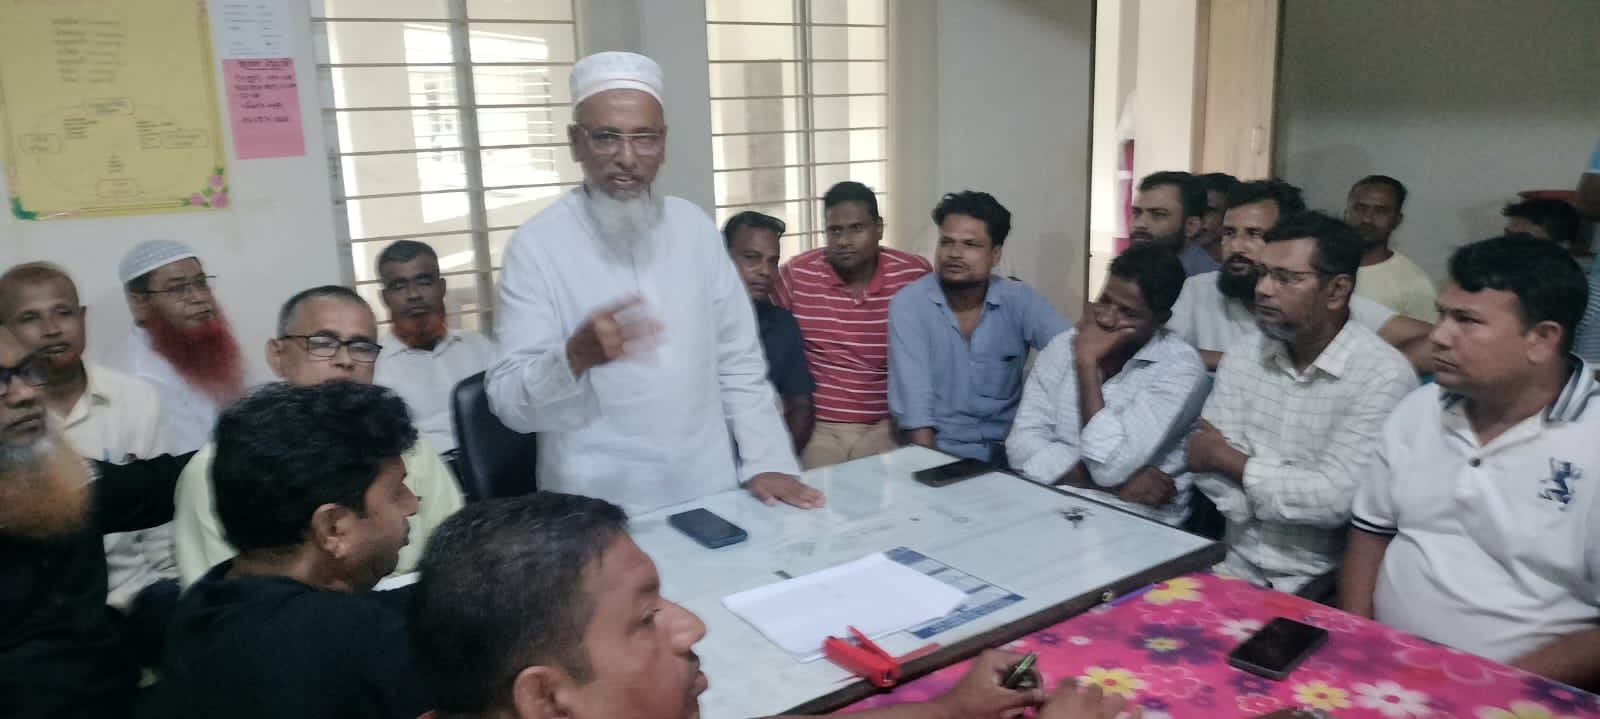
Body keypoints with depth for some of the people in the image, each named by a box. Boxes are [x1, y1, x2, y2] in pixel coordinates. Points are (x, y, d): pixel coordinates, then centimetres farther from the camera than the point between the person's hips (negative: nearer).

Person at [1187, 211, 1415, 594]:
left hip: (1325, 582, -5)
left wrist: (1228, 458, -8)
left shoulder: (1384, 375, -12)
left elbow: (1335, 498, -19)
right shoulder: (1242, 357, 4)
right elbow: (1210, 467, -3)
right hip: (1238, 565, 5)